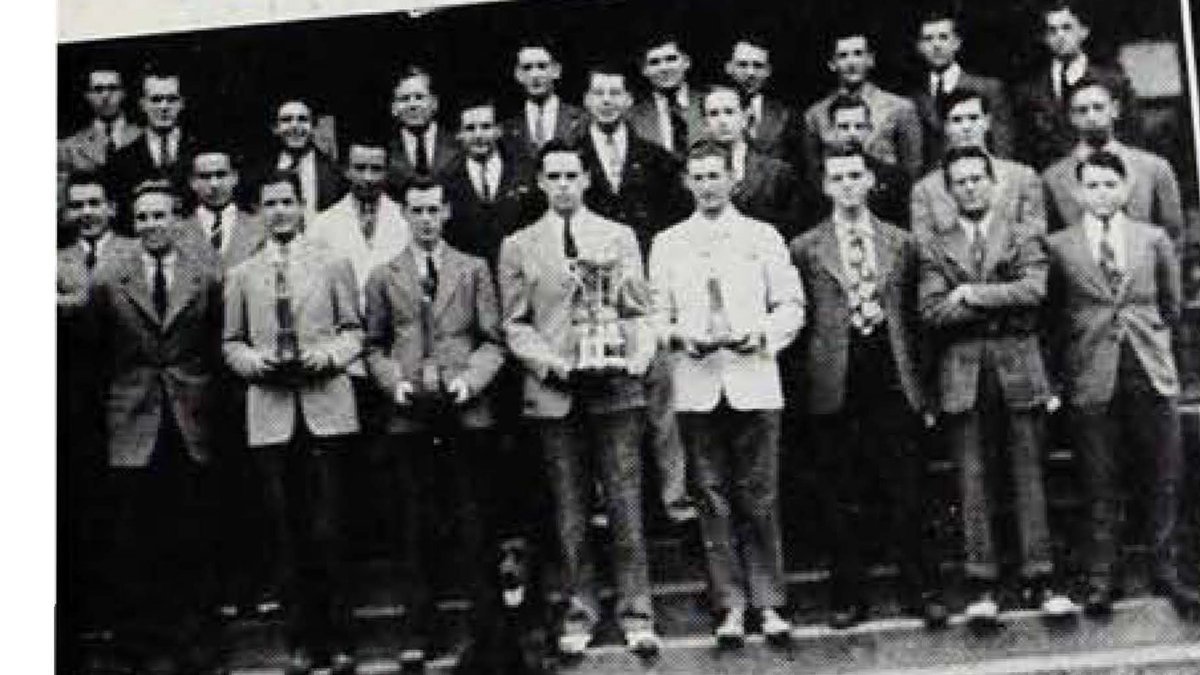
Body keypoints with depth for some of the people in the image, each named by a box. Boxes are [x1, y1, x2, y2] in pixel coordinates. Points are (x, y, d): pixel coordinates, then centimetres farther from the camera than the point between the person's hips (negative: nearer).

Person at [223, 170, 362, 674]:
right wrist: (254, 360, -8)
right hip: (270, 413, 2)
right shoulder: (241, 276, 13)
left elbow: (353, 330, 8)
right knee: (286, 533, 4)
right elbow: (231, 343, 13)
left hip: (325, 409, -1)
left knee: (326, 529, -4)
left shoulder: (333, 265, 10)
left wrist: (329, 354, -11)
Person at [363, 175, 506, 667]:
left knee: (471, 519, 0)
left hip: (466, 411, -1)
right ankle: (416, 629, 11)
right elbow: (374, 346, 11)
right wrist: (394, 381, -6)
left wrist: (470, 378, -10)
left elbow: (492, 342, 6)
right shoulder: (383, 277, 12)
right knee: (415, 522, 4)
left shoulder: (473, 270, 10)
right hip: (409, 414, 1)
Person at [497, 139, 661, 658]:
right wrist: (550, 362, -10)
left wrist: (636, 358, -9)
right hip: (554, 393, 0)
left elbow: (638, 312, 9)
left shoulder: (619, 237, 10)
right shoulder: (518, 247, 8)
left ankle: (636, 614, 7)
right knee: (570, 512, 6)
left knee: (626, 506, -1)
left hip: (616, 388, 0)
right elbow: (515, 324, 6)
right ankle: (579, 611, 16)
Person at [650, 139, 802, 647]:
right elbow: (657, 313, 10)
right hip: (696, 386, 1)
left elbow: (791, 306, 7)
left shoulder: (762, 237, 9)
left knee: (759, 499, 0)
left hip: (753, 382, -1)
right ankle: (731, 606, 9)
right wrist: (677, 335, -10)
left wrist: (763, 334, -10)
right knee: (714, 499, 3)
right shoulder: (667, 243, 11)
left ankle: (769, 603, 9)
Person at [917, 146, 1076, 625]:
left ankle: (1039, 579, 6)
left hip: (1018, 371, 0)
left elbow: (1033, 290, -8)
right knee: (974, 482, 0)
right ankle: (981, 586, 5)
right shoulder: (934, 248, 11)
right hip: (962, 376, 0)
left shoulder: (1025, 238, 11)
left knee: (1029, 476, 1)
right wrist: (1001, 307, -8)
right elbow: (931, 313, -3)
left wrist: (971, 294, -7)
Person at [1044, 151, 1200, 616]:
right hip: (1092, 380, -2)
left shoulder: (1154, 239, 8)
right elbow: (1052, 316, 7)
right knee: (1099, 487, 2)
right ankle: (1100, 581, 9)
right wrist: (1062, 373, 6)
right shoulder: (1059, 246, 1)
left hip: (1152, 374, 2)